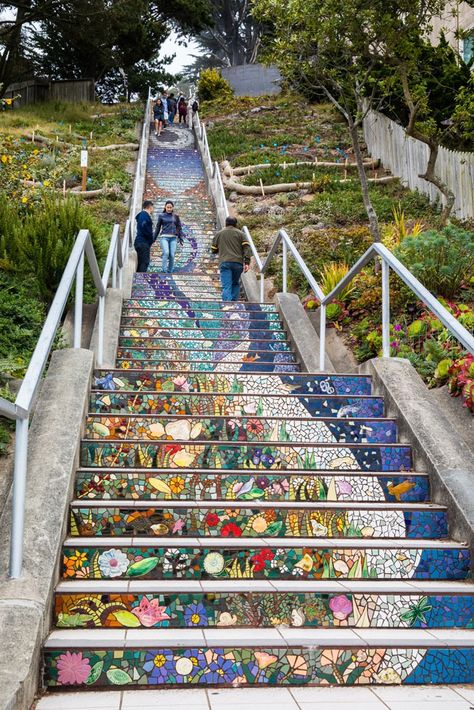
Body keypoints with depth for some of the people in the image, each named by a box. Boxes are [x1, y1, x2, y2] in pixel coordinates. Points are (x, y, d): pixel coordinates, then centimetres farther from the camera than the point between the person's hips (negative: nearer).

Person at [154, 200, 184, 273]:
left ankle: (170, 271, 3)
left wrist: (180, 238, 4)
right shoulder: (161, 216, 8)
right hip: (164, 237, -2)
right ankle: (164, 270, -20)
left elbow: (179, 227, 14)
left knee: (172, 255, -7)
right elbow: (158, 227, 12)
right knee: (166, 252, -23)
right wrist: (154, 238, 10)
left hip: (173, 238, 2)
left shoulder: (176, 216, 12)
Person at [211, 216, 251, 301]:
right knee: (235, 284, 19)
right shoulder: (240, 233, 12)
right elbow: (246, 247, -1)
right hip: (238, 263, 1)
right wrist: (246, 262, -5)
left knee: (226, 286, -7)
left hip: (224, 263, -1)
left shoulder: (219, 234, 16)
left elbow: (213, 250, 20)